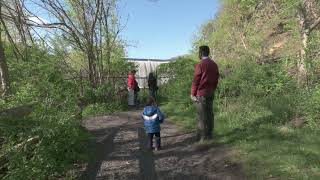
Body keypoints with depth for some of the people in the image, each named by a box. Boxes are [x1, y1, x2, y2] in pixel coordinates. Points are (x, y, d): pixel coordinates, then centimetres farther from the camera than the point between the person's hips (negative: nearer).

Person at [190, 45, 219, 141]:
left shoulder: (200, 65, -12)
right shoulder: (214, 64, 10)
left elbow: (195, 80, -12)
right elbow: (216, 79, 14)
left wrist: (192, 93, -4)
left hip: (201, 93, -7)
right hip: (211, 93, 7)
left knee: (201, 115, -1)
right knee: (209, 113, 12)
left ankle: (203, 136, 5)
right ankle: (209, 134, 20)